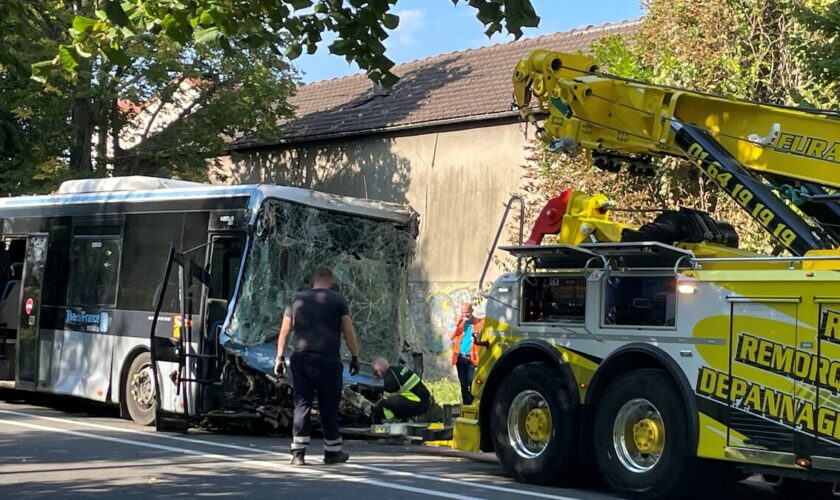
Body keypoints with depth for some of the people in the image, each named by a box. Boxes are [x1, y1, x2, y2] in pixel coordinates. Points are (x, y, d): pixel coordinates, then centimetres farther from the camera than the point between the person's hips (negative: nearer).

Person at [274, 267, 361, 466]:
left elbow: (284, 331, 8)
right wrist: (355, 357, 5)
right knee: (329, 407, 6)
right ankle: (332, 452, 16)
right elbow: (349, 332, -2)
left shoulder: (298, 299, 10)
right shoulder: (337, 300, 2)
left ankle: (298, 453, -1)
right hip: (328, 360, -2)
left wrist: (280, 357, 12)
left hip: (300, 360, 3)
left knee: (301, 404, 4)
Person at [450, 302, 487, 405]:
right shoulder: (459, 323, 10)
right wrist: (458, 323, -9)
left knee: (472, 383, -9)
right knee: (463, 384, 8)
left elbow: (486, 341, 3)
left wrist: (479, 341, -19)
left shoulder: (479, 323, 1)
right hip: (460, 358, 3)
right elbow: (451, 337, -2)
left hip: (472, 358, -3)